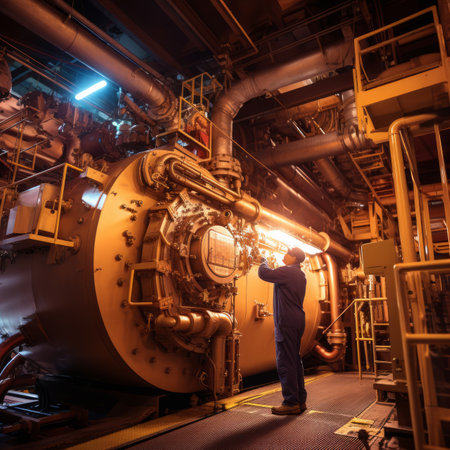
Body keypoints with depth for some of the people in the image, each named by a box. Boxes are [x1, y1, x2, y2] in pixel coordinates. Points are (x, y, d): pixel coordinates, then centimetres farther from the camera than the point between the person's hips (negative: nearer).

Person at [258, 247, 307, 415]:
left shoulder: (287, 271, -13)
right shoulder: (300, 275, 17)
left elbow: (263, 273, -17)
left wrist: (264, 261, 3)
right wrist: (268, 263, 22)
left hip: (287, 322, -10)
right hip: (297, 321, 10)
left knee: (285, 362, -5)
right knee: (295, 360, 15)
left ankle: (291, 403, 1)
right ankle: (300, 400, 22)